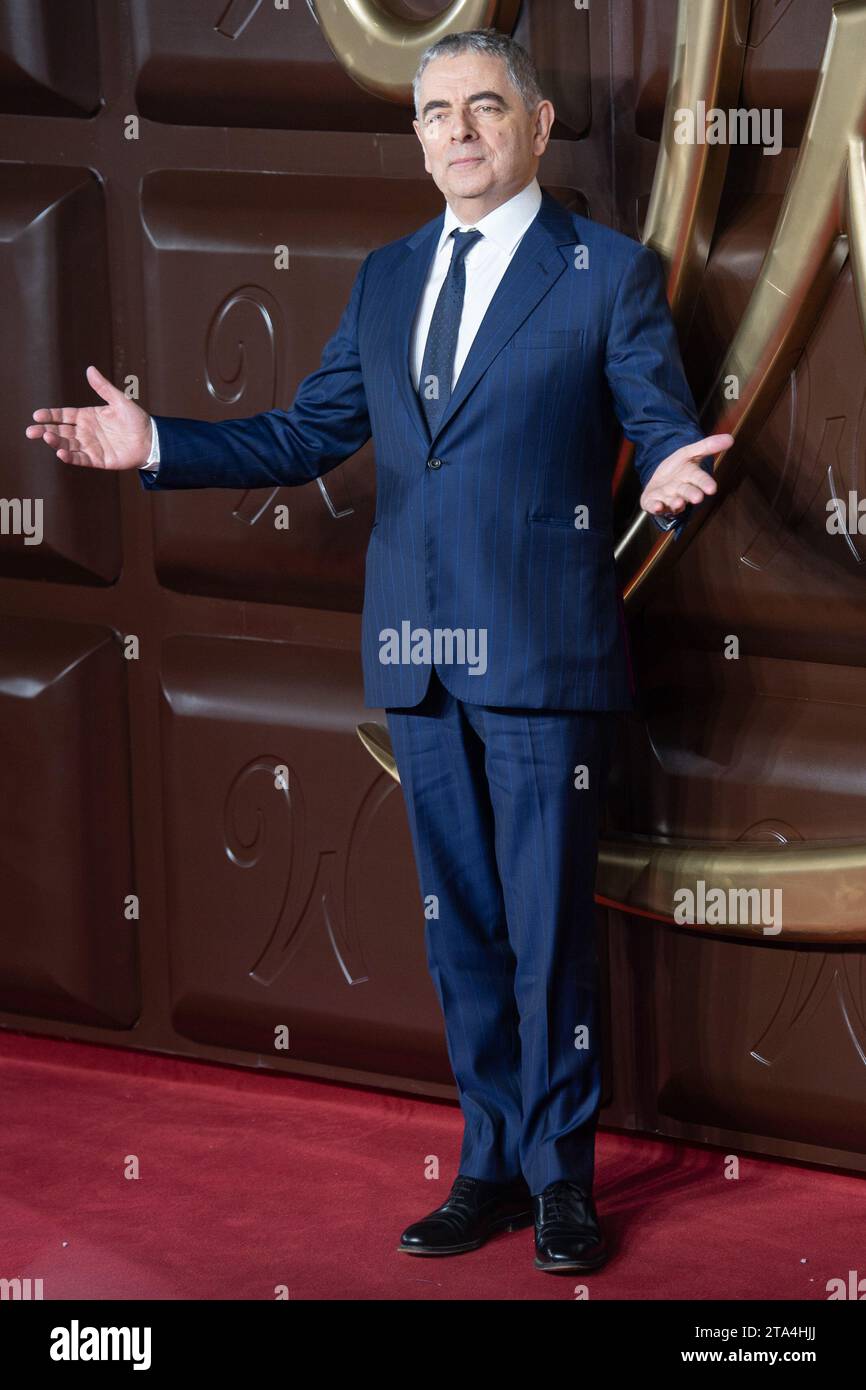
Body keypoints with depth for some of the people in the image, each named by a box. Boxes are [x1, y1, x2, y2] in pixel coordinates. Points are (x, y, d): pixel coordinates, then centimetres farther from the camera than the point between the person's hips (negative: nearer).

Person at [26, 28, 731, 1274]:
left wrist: (672, 482, -30)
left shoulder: (611, 274, -1)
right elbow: (307, 435, 14)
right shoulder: (387, 279, 15)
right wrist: (154, 445, 3)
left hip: (541, 653, -5)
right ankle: (493, 1168, 21)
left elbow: (666, 435, -6)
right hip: (420, 654, 5)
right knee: (460, 926, 11)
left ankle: (562, 1180, 11)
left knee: (549, 924, -2)